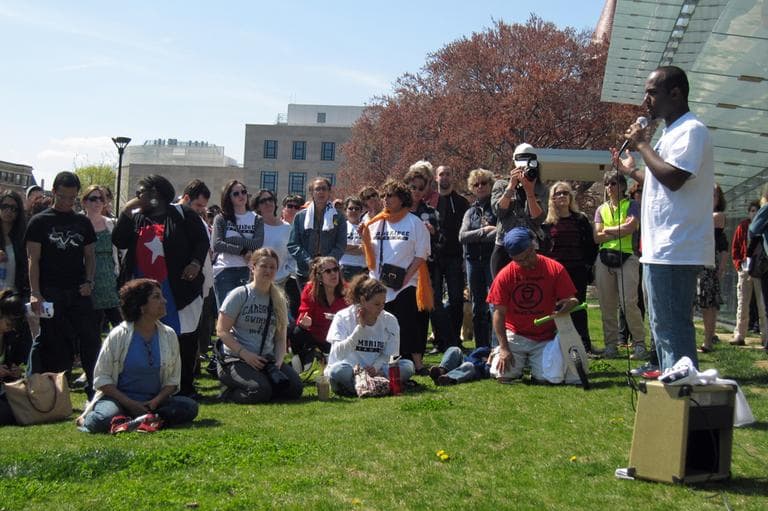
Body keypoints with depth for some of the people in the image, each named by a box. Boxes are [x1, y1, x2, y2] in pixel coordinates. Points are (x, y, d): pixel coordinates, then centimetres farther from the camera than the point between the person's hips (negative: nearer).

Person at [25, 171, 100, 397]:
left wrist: (89, 281, -2)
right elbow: (33, 259, -3)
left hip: (78, 293, 3)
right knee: (53, 344, 2)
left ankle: (95, 387, 7)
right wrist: (35, 293, -12)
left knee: (90, 340, -2)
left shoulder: (83, 223, 12)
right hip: (50, 293, -3)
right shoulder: (40, 222, 2)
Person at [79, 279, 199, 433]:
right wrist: (129, 403, -16)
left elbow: (173, 379, 6)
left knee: (189, 407, -24)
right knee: (102, 421, -37)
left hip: (154, 401, 4)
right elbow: (102, 379, -5)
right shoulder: (119, 335, -5)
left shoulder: (168, 335, 5)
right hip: (119, 398, -4)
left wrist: (156, 401, -13)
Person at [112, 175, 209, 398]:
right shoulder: (135, 217, 16)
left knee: (185, 337, 1)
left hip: (178, 289, -4)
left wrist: (196, 262, -16)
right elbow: (119, 241, 4)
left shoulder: (182, 214, 2)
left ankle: (186, 387, 11)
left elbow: (202, 240, 0)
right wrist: (126, 212, 0)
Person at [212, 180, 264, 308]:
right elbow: (216, 245, -7)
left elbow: (258, 244, -5)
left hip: (247, 271, 1)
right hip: (224, 271, -1)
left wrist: (232, 239, -9)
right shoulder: (221, 219, 7)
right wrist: (243, 251, -13)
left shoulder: (256, 219, 12)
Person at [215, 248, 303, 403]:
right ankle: (230, 392, 0)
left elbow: (280, 339, 12)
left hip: (267, 360, 5)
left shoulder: (279, 300, 12)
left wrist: (278, 361, -8)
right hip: (237, 359, -5)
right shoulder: (240, 295, -4)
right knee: (261, 392, -30)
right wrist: (245, 354, -18)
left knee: (294, 388, -18)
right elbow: (222, 331, -8)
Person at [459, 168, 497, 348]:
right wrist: (484, 231, -8)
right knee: (477, 307, 10)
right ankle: (481, 348, 17)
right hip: (474, 260, 5)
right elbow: (462, 236, 4)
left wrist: (476, 236, -10)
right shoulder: (470, 211, 18)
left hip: (493, 259, -5)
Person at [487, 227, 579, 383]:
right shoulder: (505, 275, -6)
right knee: (504, 374, -17)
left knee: (554, 378, -17)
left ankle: (534, 363, 18)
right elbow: (499, 313, -6)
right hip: (515, 336, 0)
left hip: (545, 339, 0)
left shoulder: (555, 269, -6)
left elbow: (572, 300, -3)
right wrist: (504, 348, -13)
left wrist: (571, 303, -31)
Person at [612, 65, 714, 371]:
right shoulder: (671, 133, 21)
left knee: (673, 328, -9)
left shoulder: (690, 130, -10)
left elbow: (674, 178, -24)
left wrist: (642, 145, -13)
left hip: (674, 251, -11)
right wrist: (632, 171, 25)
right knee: (662, 326, 17)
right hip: (660, 250, 11)